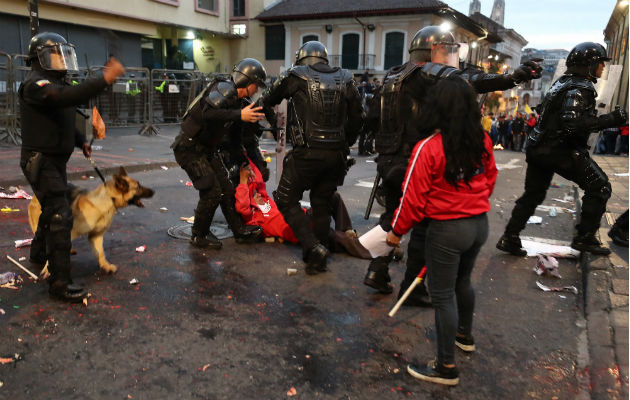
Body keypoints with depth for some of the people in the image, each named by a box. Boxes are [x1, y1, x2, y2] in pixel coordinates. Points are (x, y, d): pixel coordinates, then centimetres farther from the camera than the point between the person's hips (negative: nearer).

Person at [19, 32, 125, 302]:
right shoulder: (35, 84, -17)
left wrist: (81, 141, 10)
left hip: (55, 160, 10)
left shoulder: (56, 83, 16)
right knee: (60, 216, -14)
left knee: (52, 210, 23)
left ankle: (39, 255, 45)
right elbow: (66, 97, -38)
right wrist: (105, 80, -44)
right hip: (40, 161, -10)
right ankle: (59, 282, -10)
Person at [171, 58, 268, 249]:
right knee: (212, 192, -9)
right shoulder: (224, 88, -16)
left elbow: (230, 135, 22)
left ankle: (240, 231, 18)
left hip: (208, 150, 10)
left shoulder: (235, 99, 14)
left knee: (227, 189, 8)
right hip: (190, 149, -10)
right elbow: (208, 112, -36)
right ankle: (199, 236, 9)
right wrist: (240, 115, -35)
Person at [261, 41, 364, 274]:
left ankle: (313, 248, -5)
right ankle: (318, 261, 24)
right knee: (322, 204, 16)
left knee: (287, 200, 8)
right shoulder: (345, 80, 11)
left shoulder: (295, 76, 2)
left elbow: (268, 102, 15)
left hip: (307, 152, -5)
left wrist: (272, 122, 36)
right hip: (336, 155, 5)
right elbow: (357, 117, 14)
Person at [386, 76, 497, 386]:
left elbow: (413, 197, -16)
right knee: (463, 281, 27)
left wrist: (396, 231, -2)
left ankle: (446, 367, 18)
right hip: (480, 223, 7)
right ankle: (464, 336, 48)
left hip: (447, 229, -7)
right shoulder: (483, 140, -3)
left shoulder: (429, 148, -20)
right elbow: (490, 180, 11)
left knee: (442, 296, 6)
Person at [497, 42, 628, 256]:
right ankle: (585, 238, 5)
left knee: (533, 194, 16)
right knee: (599, 187, 1)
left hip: (539, 147, 9)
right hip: (561, 150, -9)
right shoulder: (580, 89, -16)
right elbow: (572, 125, -28)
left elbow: (542, 110, 22)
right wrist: (610, 119, -25)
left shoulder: (563, 81, 12)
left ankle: (509, 238, 18)